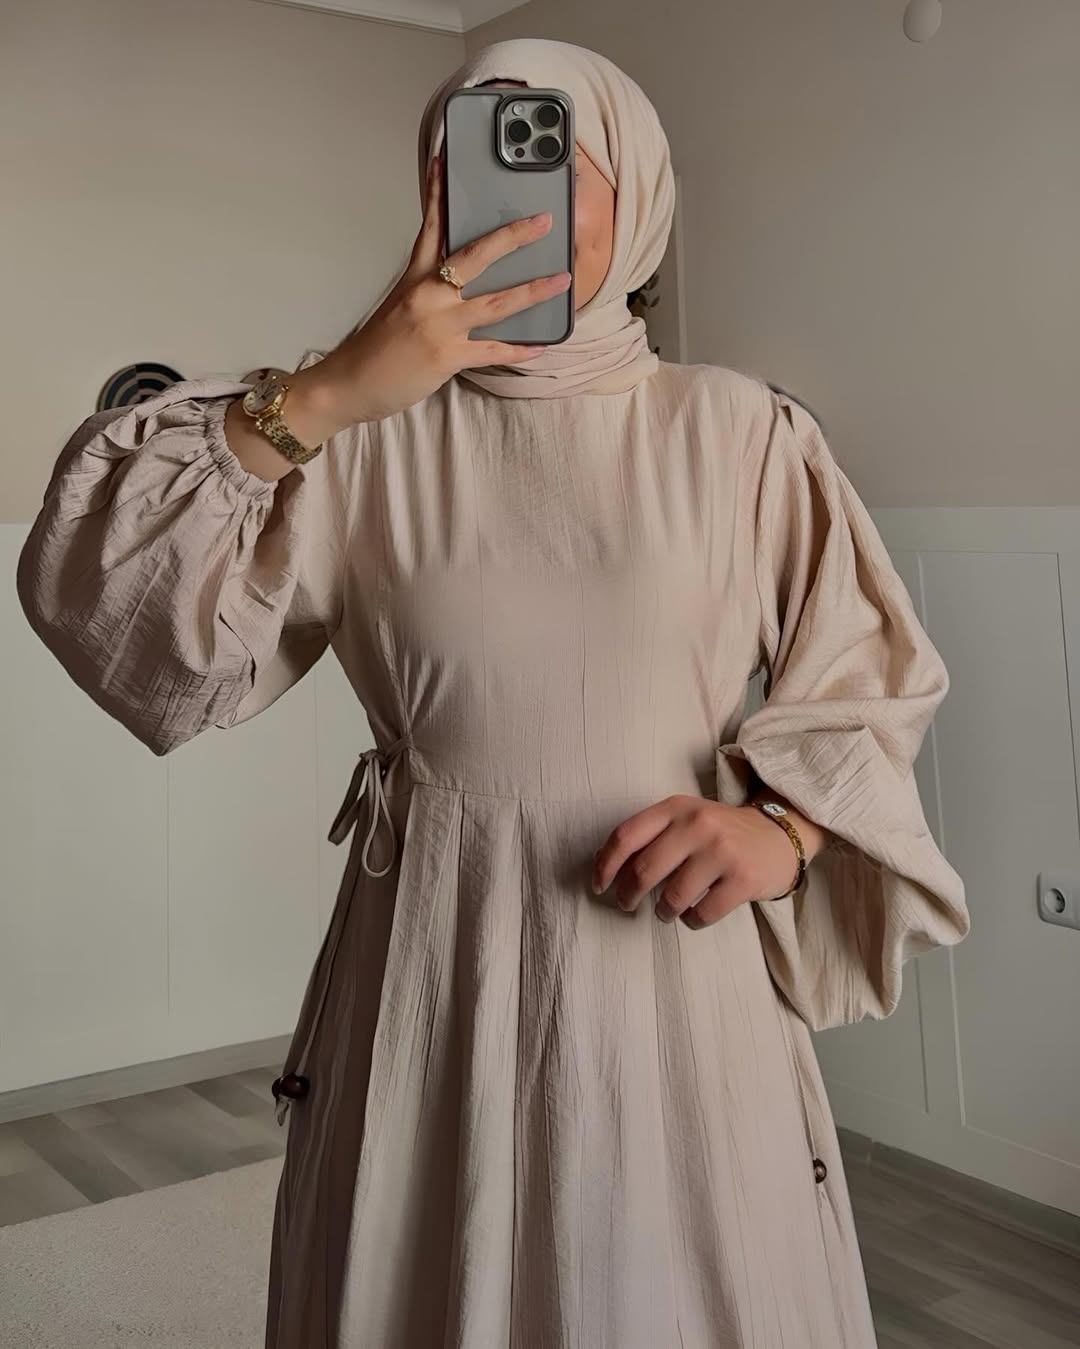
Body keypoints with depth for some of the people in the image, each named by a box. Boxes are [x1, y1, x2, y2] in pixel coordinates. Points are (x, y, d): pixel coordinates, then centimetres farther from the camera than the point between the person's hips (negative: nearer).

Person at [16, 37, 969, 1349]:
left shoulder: (740, 431, 2)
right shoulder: (366, 436, 0)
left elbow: (872, 673, 8)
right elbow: (110, 615, -10)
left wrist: (785, 820, -12)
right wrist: (313, 398, -22)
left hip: (679, 965, 0)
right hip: (432, 964, 0)